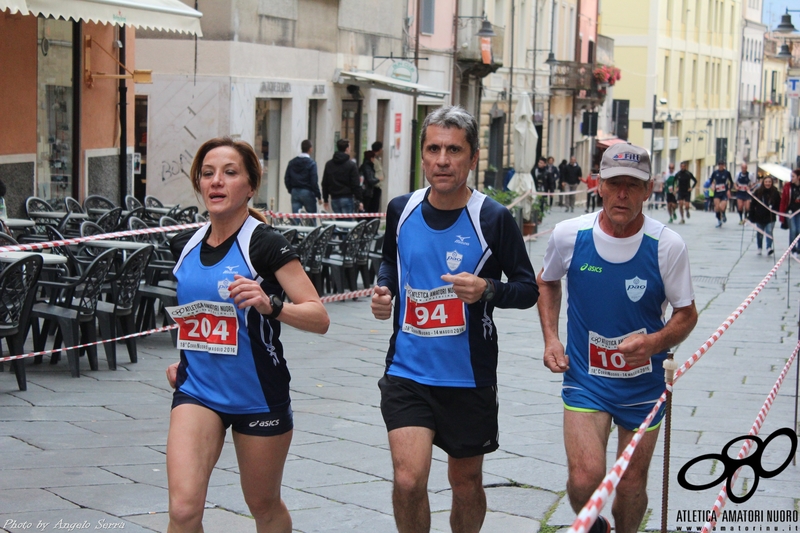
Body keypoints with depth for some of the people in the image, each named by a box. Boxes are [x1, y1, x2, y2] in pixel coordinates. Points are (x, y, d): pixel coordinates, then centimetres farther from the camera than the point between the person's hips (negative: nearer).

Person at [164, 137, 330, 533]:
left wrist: (271, 305, -34)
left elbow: (319, 319, -18)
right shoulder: (185, 245, 4)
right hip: (197, 389, 3)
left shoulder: (265, 244, -12)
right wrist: (181, 358, 13)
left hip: (258, 394, -3)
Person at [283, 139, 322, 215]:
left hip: (295, 192, 5)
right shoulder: (311, 163, -11)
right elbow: (314, 182, -13)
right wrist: (319, 196, -7)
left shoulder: (292, 162, 6)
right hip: (307, 192, -4)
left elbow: (286, 179, 7)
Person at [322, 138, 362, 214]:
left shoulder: (329, 164, 9)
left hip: (334, 199, 5)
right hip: (347, 198, -5)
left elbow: (325, 184, 12)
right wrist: (359, 201, -3)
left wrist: (325, 200, 17)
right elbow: (356, 185, -9)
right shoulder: (351, 165, -7)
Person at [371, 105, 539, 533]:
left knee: (466, 484, 14)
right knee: (408, 480, -14)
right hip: (407, 371, 1)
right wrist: (384, 289, 1)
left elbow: (528, 288, -3)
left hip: (469, 377, -1)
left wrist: (487, 290, -23)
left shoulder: (493, 219, -10)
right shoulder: (402, 210, 1)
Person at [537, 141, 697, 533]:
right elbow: (546, 282, 12)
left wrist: (655, 342, -22)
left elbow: (687, 314, -2)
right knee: (584, 479, -17)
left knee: (632, 486, 11)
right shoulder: (569, 235, -9)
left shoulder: (667, 246, -13)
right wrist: (550, 338, 0)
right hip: (585, 379, 0)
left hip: (643, 383, 1)